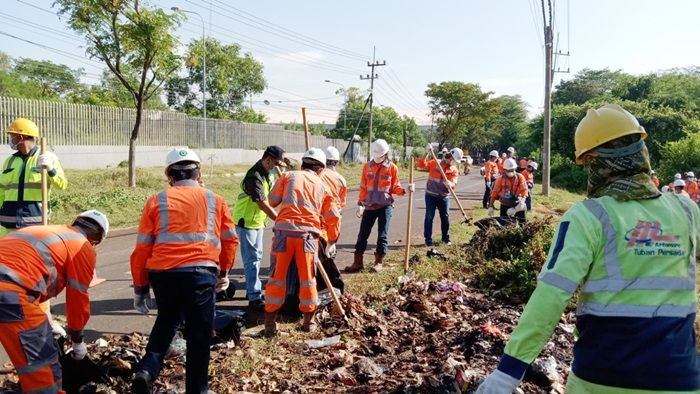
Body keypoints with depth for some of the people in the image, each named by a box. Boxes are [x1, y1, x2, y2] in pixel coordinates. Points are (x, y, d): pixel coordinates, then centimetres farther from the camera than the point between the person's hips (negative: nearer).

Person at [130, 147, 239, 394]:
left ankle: (147, 370, 11)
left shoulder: (157, 201, 10)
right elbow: (230, 239, 18)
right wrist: (224, 271, 32)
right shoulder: (214, 200, 11)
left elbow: (142, 248, 8)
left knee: (167, 321, 27)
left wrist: (140, 287, 15)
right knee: (199, 335, 11)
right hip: (201, 272, -2)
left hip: (162, 273, 2)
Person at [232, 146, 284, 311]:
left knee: (257, 256, 16)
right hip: (246, 221, -9)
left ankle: (254, 289, 29)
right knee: (251, 259, -9)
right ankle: (254, 298, -6)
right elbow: (263, 205, -32)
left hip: (258, 220, 9)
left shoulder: (268, 171, 1)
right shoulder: (254, 177, -27)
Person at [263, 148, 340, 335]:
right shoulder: (323, 186, 17)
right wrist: (332, 242, 33)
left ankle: (270, 323, 12)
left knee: (277, 276, 7)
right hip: (308, 234, 1)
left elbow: (273, 200, 10)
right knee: (307, 278, 13)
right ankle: (308, 321, 24)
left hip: (284, 230, 0)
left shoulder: (288, 176, 12)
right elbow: (333, 218, 20)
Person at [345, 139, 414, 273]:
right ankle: (358, 262, 12)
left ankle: (379, 262, 13)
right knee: (362, 234, 4)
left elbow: (395, 188, 2)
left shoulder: (392, 168, -3)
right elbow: (363, 187, 8)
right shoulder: (367, 166, 3)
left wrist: (405, 190, -17)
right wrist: (360, 204, 7)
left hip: (385, 206, -2)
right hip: (370, 206, 2)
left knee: (382, 235, 2)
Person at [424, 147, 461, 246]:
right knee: (429, 217, -3)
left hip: (444, 196, 3)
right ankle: (428, 239, 3)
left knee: (445, 217, 9)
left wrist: (450, 184, -34)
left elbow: (453, 183, -11)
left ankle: (446, 238, 24)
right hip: (431, 195, -3)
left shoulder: (454, 170, 1)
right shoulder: (434, 163, -4)